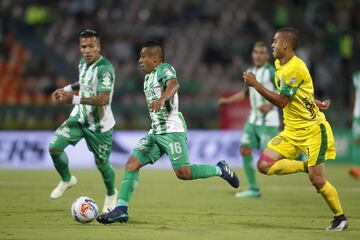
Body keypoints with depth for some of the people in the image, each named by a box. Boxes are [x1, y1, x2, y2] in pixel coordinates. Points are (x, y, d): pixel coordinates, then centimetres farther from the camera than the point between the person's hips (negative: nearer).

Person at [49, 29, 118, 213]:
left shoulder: (105, 68, -25)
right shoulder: (83, 63, 1)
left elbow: (103, 99, -34)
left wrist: (74, 99, -39)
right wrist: (67, 89, 8)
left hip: (99, 125, -6)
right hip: (79, 117, 6)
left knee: (102, 163, 6)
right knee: (54, 147, -11)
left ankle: (111, 195, 37)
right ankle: (67, 180, 17)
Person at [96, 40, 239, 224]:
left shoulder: (164, 69, -6)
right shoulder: (148, 78, 21)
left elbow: (174, 84, -29)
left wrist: (161, 99, -46)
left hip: (173, 131, -9)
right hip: (156, 132, 9)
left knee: (182, 172, -17)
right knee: (132, 163, -5)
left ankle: (220, 170, 7)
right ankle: (121, 210, -9)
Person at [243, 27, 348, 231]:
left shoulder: (295, 68, -21)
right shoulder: (279, 65, 8)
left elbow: (281, 101, -23)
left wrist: (255, 84, -21)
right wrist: (317, 104, 15)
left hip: (313, 130, -9)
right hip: (292, 131, 9)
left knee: (317, 180, -8)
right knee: (264, 165, -7)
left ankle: (340, 218, 11)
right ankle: (306, 166, 7)